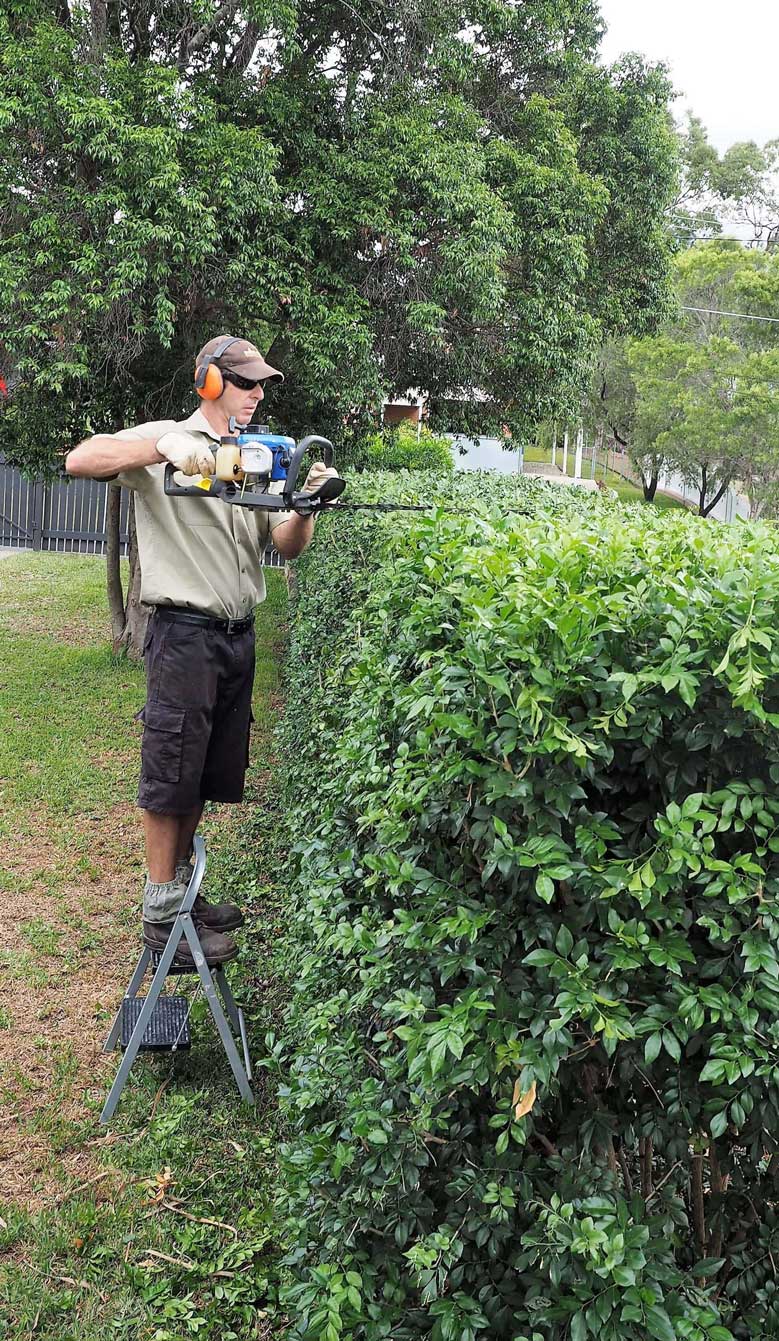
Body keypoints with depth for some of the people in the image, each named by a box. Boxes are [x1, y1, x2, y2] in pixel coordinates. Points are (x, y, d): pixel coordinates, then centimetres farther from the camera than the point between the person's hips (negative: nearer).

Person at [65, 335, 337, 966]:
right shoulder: (166, 440, -4)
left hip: (238, 634, 7)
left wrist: (305, 503, -14)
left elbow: (286, 544, 7)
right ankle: (162, 915, 11)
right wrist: (163, 446, -30)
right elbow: (80, 460, -19)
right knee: (172, 775, 0)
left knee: (207, 774, 15)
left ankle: (181, 889, 30)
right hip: (185, 633, -7)